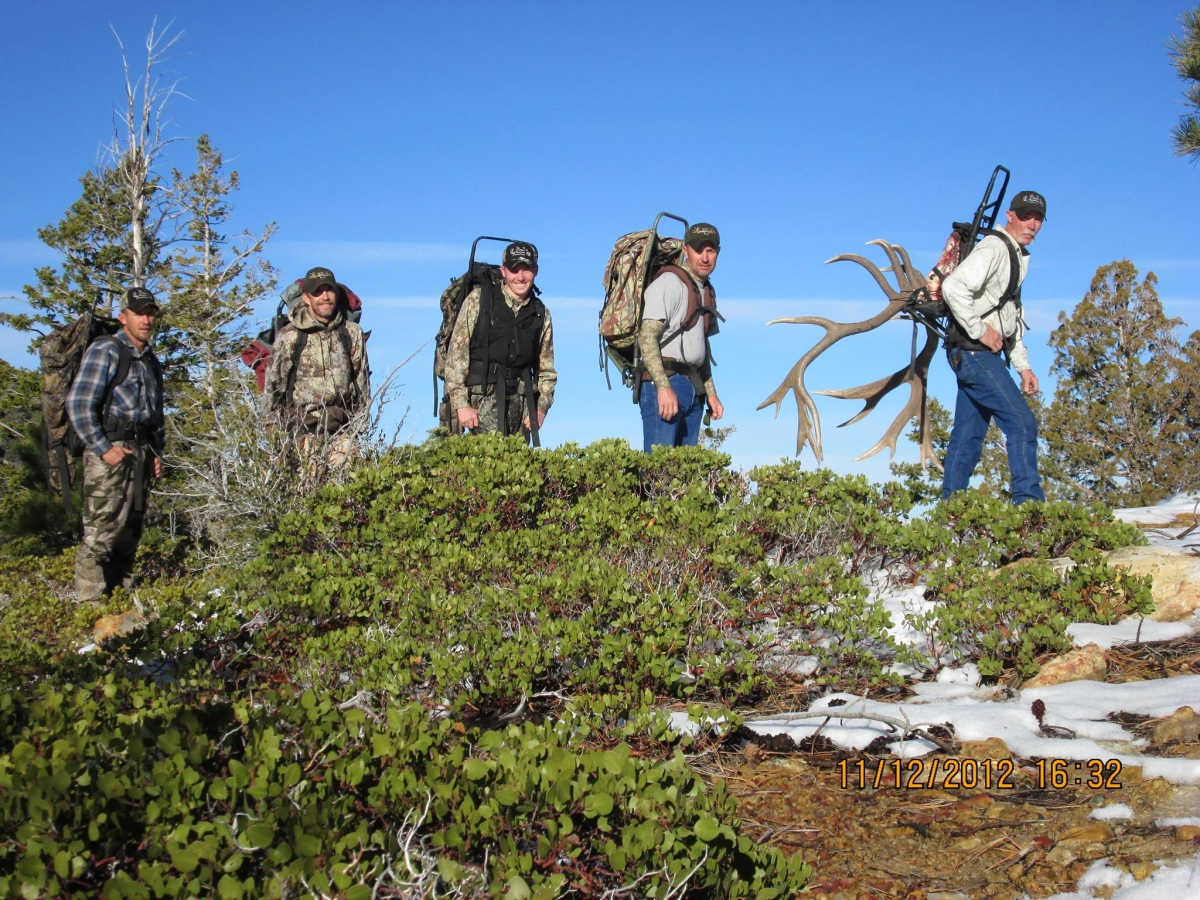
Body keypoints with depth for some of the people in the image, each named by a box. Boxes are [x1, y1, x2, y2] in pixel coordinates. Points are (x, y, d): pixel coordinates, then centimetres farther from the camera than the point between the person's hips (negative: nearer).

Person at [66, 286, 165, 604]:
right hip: (111, 450, -8)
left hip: (141, 452, 8)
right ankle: (90, 600, -7)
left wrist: (157, 452, 15)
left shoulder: (151, 361, 19)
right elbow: (78, 404, -13)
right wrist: (103, 449, -15)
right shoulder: (105, 351, -6)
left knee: (131, 529, 10)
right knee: (102, 528, -10)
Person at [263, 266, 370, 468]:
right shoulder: (289, 336, 1)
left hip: (344, 426, 2)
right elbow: (273, 384, 6)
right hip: (305, 425, -2)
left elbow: (362, 381, 14)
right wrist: (279, 426, 5)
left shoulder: (352, 333, 10)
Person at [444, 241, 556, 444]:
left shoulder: (541, 314, 13)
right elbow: (456, 353, -3)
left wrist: (541, 408, 3)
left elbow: (546, 369, 17)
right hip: (483, 397, -4)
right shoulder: (479, 299, 1)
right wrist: (461, 403, -9)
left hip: (521, 399, 4)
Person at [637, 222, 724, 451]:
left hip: (694, 388, 9)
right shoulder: (669, 283, -7)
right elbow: (647, 337, -17)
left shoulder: (707, 292, 20)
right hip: (664, 382, -9)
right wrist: (664, 387, -25)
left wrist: (711, 392, 21)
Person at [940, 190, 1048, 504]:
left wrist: (1023, 365, 20)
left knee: (969, 436, 7)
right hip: (974, 352, -10)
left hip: (984, 355, 10)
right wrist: (981, 331, -19)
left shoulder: (1018, 256, 21)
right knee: (1022, 422, -13)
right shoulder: (994, 248, -10)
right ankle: (1029, 503, -12)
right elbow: (954, 287, -26)